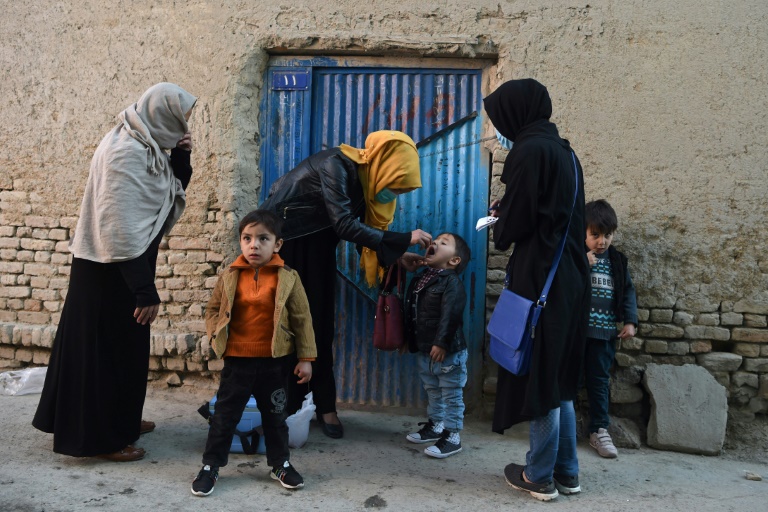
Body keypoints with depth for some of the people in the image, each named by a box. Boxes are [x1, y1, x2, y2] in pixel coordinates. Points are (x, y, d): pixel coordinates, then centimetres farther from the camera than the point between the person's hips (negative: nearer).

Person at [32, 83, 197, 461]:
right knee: (109, 348, 2)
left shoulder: (146, 146, 6)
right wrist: (145, 289, -26)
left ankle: (120, 420, 36)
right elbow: (119, 227, -27)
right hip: (112, 270, -9)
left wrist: (181, 158, -2)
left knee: (125, 346, 19)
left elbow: (171, 194, 16)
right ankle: (102, 439, 17)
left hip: (123, 266, 9)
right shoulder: (126, 151, -22)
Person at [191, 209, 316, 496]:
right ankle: (210, 465, 24)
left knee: (275, 415, 15)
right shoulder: (230, 276, -4)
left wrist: (306, 358, -5)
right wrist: (217, 338, -6)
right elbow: (212, 310, 9)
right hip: (237, 360, 0)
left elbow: (302, 319, -4)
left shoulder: (287, 278, -7)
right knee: (225, 414, 9)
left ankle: (280, 464, 32)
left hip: (275, 361, 0)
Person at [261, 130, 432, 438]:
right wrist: (404, 240, -30)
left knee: (320, 324, 4)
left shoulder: (366, 179, -4)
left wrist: (397, 257, -13)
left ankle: (324, 405, 10)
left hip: (316, 245, 7)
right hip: (283, 238, -7)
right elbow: (345, 226, -32)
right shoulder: (337, 165, -27)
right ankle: (283, 405, 9)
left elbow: (364, 228, -1)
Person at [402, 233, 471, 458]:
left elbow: (450, 315, -25)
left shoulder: (452, 283, -16)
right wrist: (409, 340, 17)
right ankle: (435, 425, 39)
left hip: (448, 352, -9)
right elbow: (411, 313, 16)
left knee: (452, 396, 4)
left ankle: (452, 436, 13)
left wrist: (442, 343, -29)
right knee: (433, 392, 23)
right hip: (424, 351, 9)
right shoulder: (419, 279, 10)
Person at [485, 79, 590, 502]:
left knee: (539, 377, 2)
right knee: (557, 377, 16)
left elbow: (516, 223, -14)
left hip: (540, 279, -9)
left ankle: (540, 477, 15)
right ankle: (566, 471, 26)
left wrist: (499, 230, 7)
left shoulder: (529, 151, -13)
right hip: (570, 276, 9)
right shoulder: (562, 150, 14)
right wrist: (507, 213, 16)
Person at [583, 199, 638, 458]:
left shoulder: (616, 260, 8)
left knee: (599, 380, 9)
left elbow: (628, 291, 11)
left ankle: (599, 430, 18)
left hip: (603, 332, 3)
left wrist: (630, 320, 2)